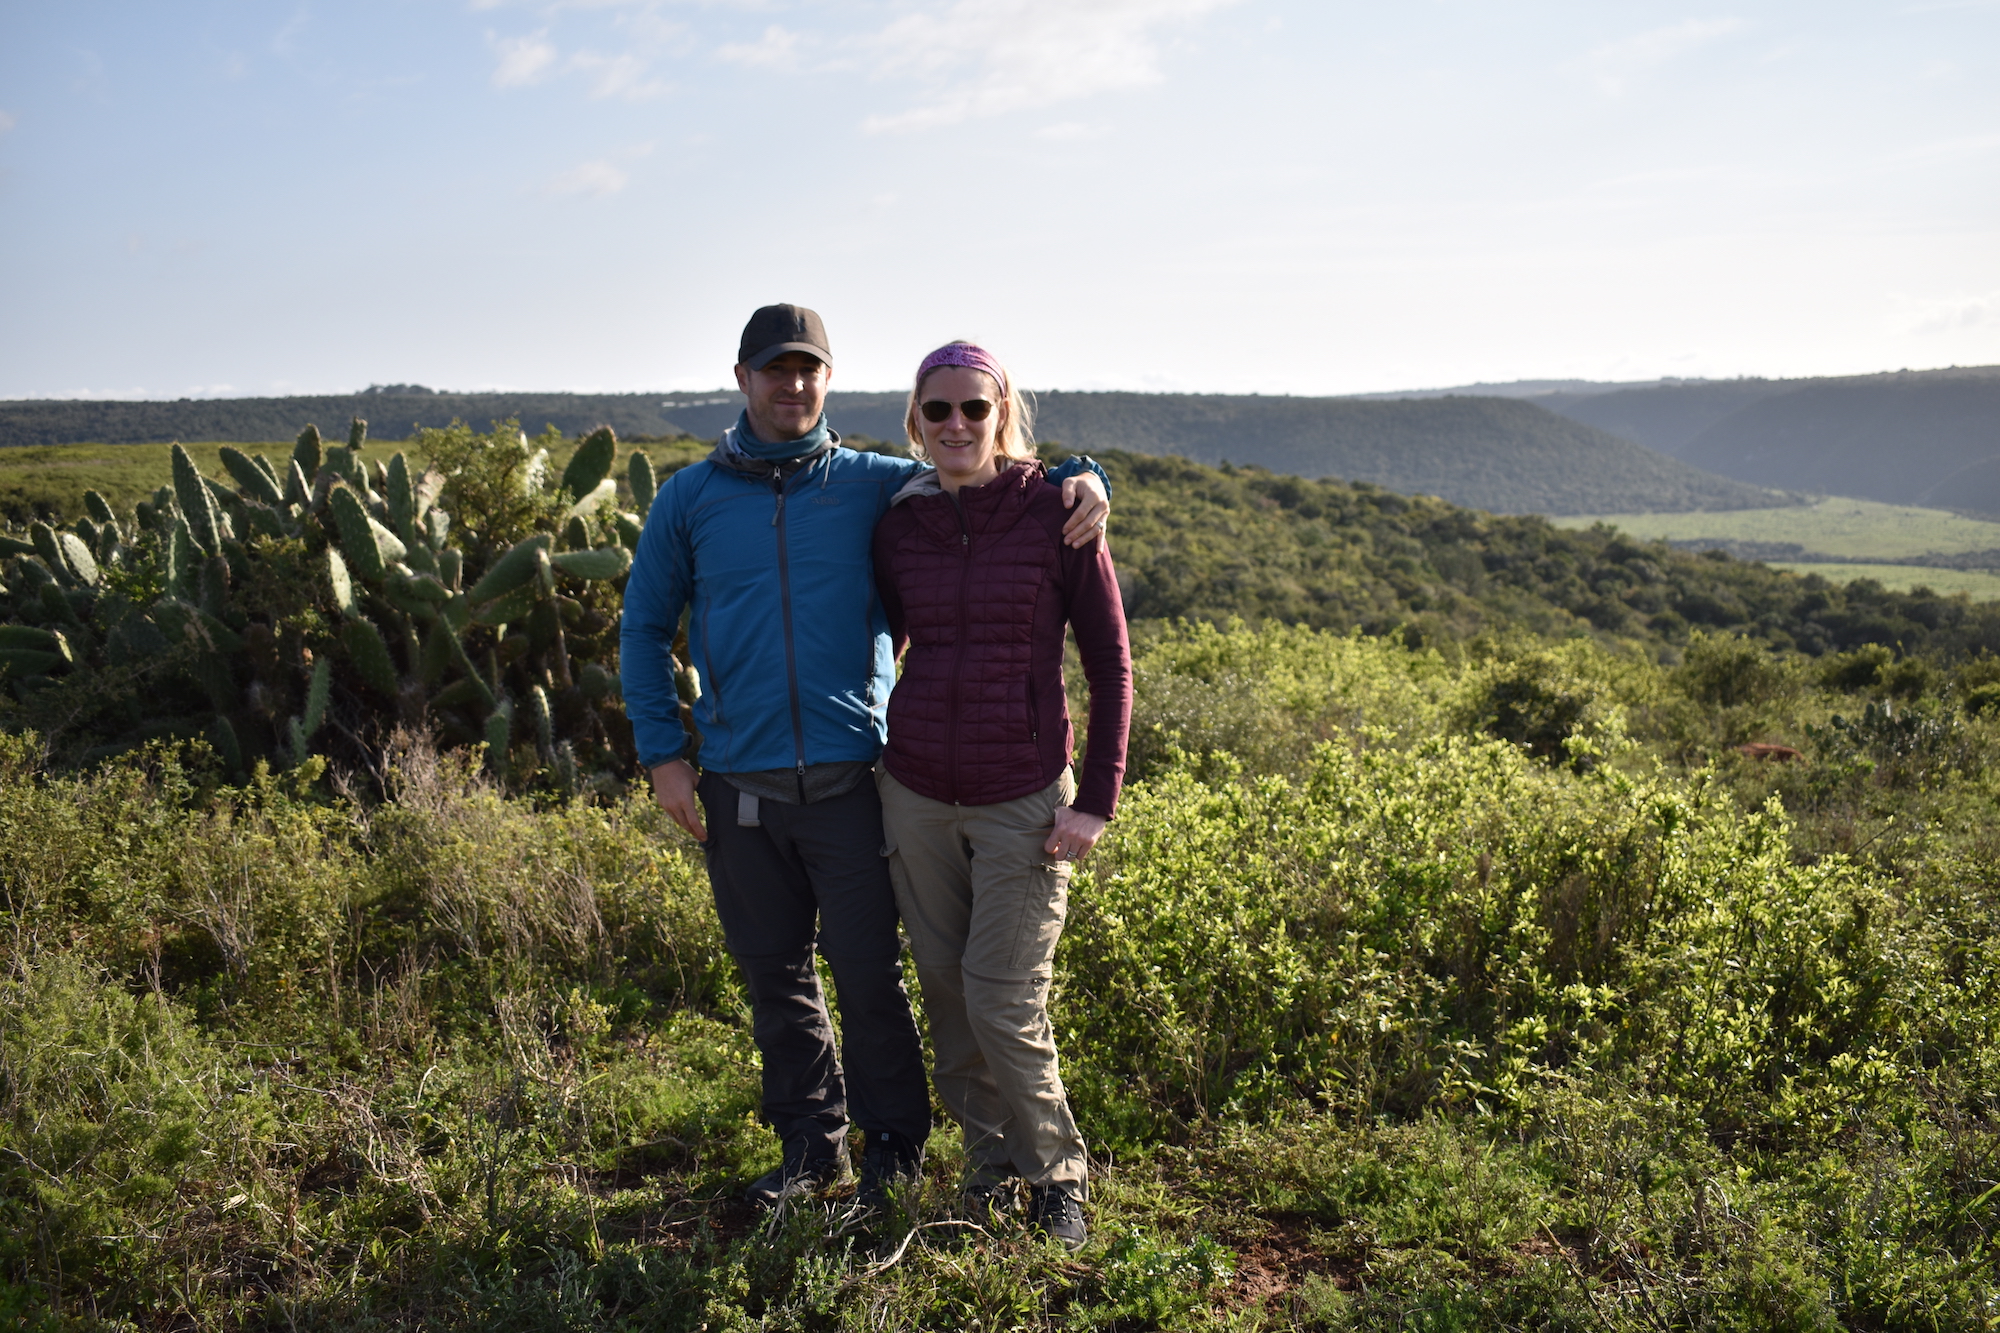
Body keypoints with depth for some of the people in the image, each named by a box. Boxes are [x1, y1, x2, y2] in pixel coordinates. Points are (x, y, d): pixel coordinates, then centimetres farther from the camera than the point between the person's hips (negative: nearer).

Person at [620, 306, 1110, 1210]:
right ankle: (811, 1143, 29)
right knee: (774, 975, 12)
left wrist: (1079, 481, -11)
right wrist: (662, 753, 4)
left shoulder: (877, 486, 3)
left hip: (851, 782, -2)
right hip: (737, 788, 2)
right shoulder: (689, 498, 7)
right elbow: (644, 631, 12)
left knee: (868, 971, -1)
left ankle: (894, 1144, 19)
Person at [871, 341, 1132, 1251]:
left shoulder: (1056, 513, -7)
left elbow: (1111, 666, -4)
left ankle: (1057, 1175, 19)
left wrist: (1097, 802, -9)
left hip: (1023, 800, -4)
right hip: (915, 795, 4)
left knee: (1003, 1005, -5)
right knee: (947, 996, 10)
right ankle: (991, 1167, 29)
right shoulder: (900, 525, 4)